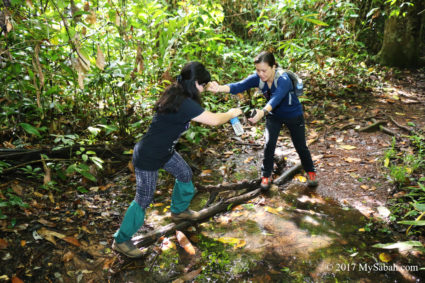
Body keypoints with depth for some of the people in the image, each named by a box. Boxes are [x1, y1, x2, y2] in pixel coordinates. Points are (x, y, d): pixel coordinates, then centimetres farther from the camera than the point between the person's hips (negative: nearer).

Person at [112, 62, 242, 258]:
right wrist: (232, 113, -5)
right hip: (147, 158, -10)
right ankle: (121, 241, 21)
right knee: (144, 199, 2)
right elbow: (214, 121, -24)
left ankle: (179, 210, 47)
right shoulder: (185, 104, -30)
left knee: (185, 174, 22)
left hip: (165, 152, 10)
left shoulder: (176, 95, 0)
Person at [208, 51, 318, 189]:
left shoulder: (283, 80, -37)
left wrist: (263, 112, -75)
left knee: (300, 146, 8)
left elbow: (276, 98, -55)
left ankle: (310, 172, 33)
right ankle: (266, 175, 13)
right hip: (274, 116, 4)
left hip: (293, 115, -3)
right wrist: (220, 88, -56)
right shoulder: (257, 78, -22)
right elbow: (239, 86, -37)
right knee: (269, 144, -7)